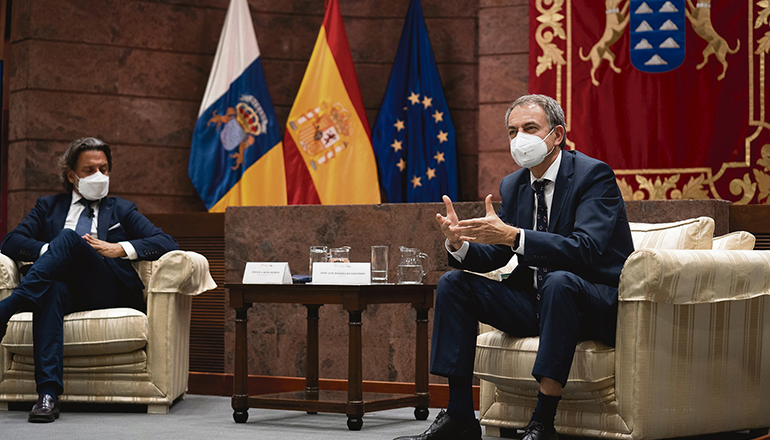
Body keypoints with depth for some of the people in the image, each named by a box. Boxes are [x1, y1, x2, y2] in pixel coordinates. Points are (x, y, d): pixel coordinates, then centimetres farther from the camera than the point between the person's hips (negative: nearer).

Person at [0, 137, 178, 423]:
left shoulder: (122, 210, 27)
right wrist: (50, 250, -5)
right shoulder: (48, 207, 28)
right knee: (52, 290, -40)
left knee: (68, 237, -27)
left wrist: (119, 248, -3)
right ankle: (48, 394, -52)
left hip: (111, 292, -1)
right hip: (67, 289, 1)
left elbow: (167, 243, 13)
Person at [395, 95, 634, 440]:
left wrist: (513, 236, -38)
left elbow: (586, 249, -29)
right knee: (453, 284, -5)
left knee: (559, 281, -39)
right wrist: (459, 244, -16)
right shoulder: (513, 185, 9)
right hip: (535, 302, 7)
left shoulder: (594, 175, -13)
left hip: (599, 303, -7)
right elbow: (492, 256, 8)